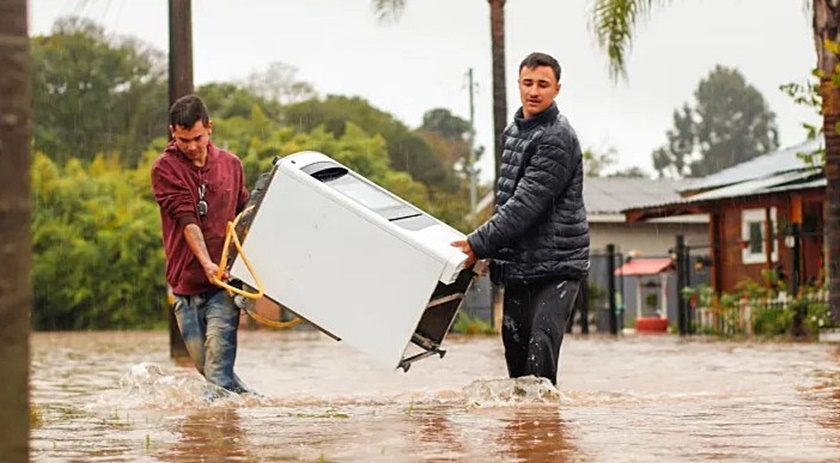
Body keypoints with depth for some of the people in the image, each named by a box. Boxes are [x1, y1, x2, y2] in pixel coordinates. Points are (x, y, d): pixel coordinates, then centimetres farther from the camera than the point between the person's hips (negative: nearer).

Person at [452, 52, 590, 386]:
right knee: (515, 346, 10)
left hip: (556, 265, -8)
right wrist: (490, 250, 19)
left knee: (541, 349, -17)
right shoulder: (513, 130, 14)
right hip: (517, 265, 8)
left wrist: (479, 244, -19)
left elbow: (526, 204, -20)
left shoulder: (557, 138, -14)